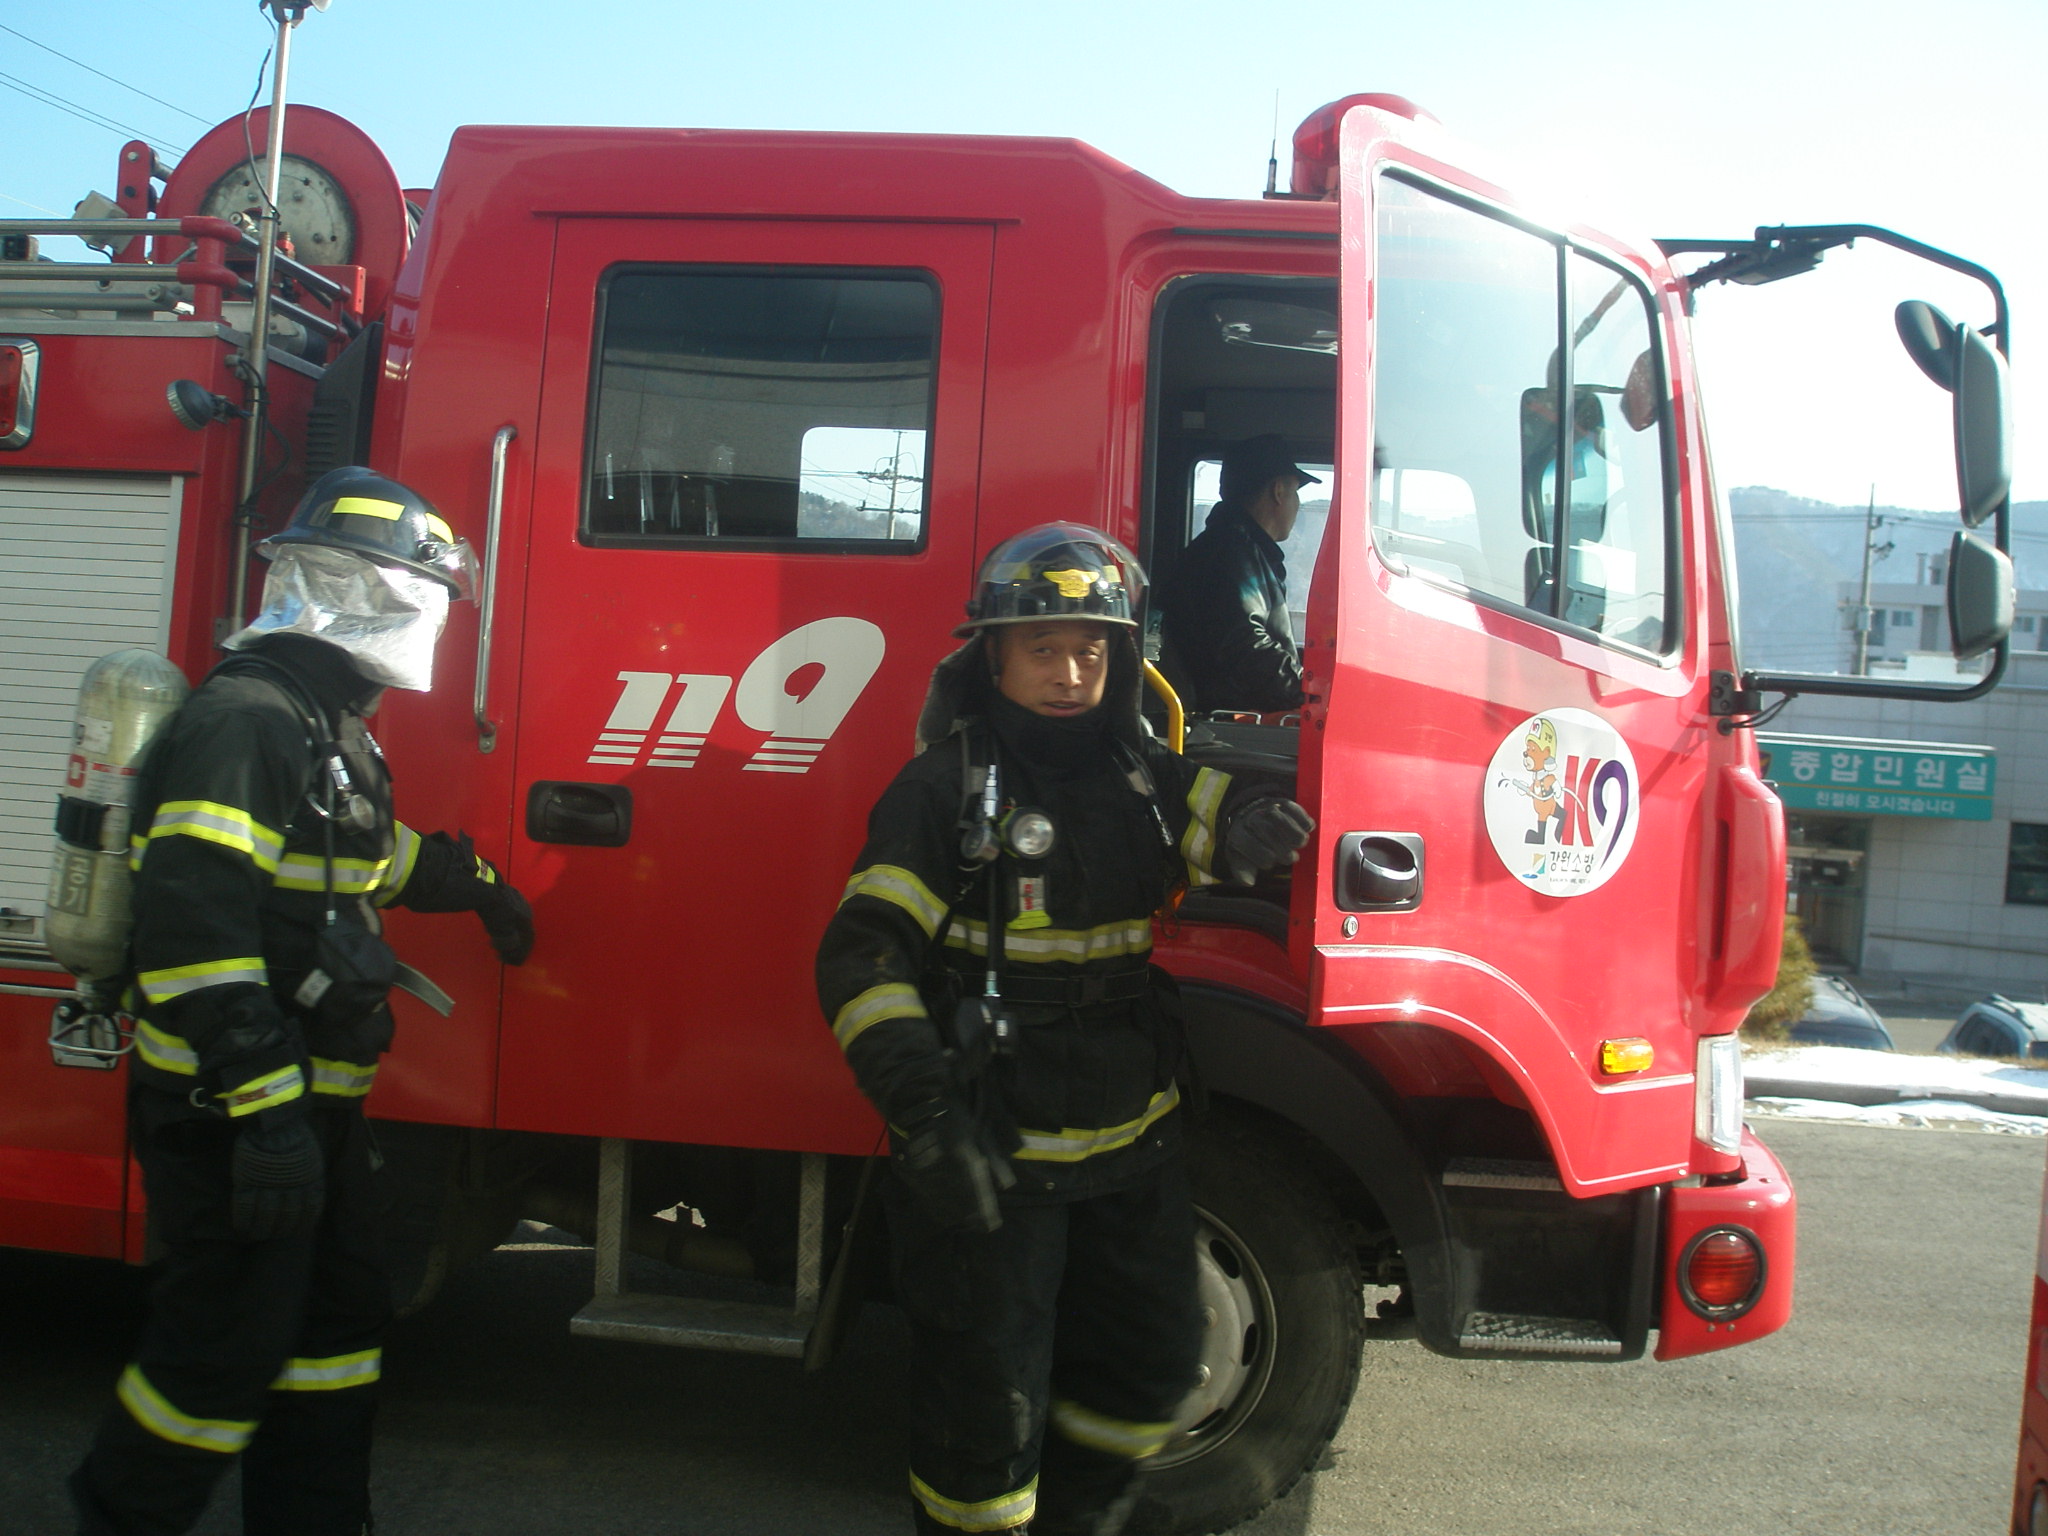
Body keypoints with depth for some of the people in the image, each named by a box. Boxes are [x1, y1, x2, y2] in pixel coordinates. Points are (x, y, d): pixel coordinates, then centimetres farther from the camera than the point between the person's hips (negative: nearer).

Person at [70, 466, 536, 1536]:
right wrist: (266, 1107, -30)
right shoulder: (245, 719, -19)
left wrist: (475, 885, 45)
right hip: (231, 1115, -10)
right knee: (224, 1347, 0)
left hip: (310, 1102, 10)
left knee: (339, 1320, 16)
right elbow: (194, 921, -28)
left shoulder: (332, 727, 14)